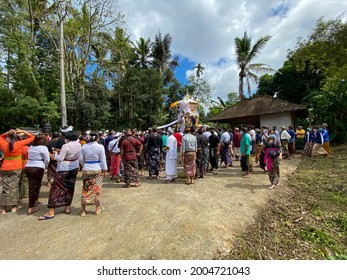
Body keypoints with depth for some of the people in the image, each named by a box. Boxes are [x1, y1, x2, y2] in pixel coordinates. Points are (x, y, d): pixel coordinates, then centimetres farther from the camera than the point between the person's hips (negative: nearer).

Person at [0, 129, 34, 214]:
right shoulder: (19, 144, -9)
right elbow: (32, 137, -3)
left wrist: (7, 133, 7)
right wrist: (22, 131, 1)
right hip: (16, 168, -3)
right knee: (14, 187, 6)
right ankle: (14, 206, 13)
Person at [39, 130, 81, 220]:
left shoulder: (66, 146, -20)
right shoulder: (78, 145, 0)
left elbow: (59, 158, -17)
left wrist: (55, 153, 3)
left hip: (64, 169, -7)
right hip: (74, 167, 7)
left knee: (56, 188, 3)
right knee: (70, 187, 16)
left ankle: (51, 212, 8)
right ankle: (67, 207, 26)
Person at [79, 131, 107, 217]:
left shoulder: (84, 146, 1)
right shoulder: (100, 146, -9)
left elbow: (80, 159, 5)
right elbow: (103, 159, -8)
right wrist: (105, 170, 0)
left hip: (86, 170, 2)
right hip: (97, 170, -2)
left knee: (86, 189, 11)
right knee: (97, 189, 10)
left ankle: (83, 210, 20)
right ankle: (97, 208, 22)